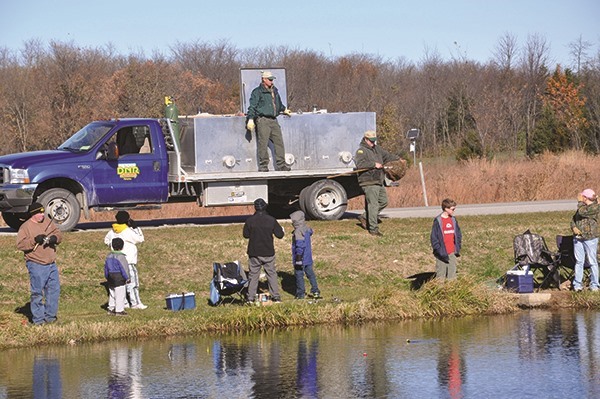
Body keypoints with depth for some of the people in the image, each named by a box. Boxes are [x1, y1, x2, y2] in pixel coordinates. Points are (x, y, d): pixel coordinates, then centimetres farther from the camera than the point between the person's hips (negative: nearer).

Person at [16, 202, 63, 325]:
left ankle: (50, 315, 21)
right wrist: (35, 240, -23)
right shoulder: (25, 227, -8)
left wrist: (55, 238, -9)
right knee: (37, 292, -3)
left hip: (51, 264, 6)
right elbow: (20, 244, -15)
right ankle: (38, 318, 4)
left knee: (54, 289, 9)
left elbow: (59, 234, 14)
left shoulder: (47, 222, 10)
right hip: (36, 265, -6)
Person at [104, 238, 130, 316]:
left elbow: (106, 267, 13)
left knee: (112, 294, 16)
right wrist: (126, 278, -8)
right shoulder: (121, 257, -17)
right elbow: (123, 268, -16)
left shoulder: (109, 256, 7)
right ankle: (119, 310, -4)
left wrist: (107, 277, 23)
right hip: (119, 278, -8)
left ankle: (111, 308, 21)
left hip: (110, 278, 8)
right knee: (120, 294, -4)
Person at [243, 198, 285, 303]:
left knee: (253, 275, 9)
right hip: (268, 253, 0)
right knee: (271, 274, 11)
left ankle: (251, 297, 8)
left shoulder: (250, 220, -9)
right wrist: (281, 230, 20)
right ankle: (276, 296, 11)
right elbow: (280, 235, -2)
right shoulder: (271, 220, -8)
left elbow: (245, 235, 2)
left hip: (254, 253, 0)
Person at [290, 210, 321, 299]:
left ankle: (300, 294, 10)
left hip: (301, 258, -8)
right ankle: (315, 291, 21)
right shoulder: (307, 229, 2)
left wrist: (298, 260, -21)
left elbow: (300, 246, -25)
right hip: (308, 258, 8)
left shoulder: (298, 232, -23)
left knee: (299, 275, 3)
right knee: (310, 274, 17)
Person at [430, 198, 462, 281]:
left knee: (452, 277, 7)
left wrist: (458, 249, 6)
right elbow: (434, 238, -8)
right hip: (442, 255, -5)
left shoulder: (453, 220, 9)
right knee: (441, 277, -2)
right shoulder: (438, 221, -8)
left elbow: (458, 235, 17)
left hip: (452, 254, 5)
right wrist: (439, 252, -14)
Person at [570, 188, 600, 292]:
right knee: (579, 261, 5)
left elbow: (582, 212, -21)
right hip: (578, 238, 6)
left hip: (590, 238, -6)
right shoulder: (582, 207, 16)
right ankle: (577, 284, 8)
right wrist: (574, 227, -4)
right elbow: (573, 219, 17)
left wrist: (580, 202, -5)